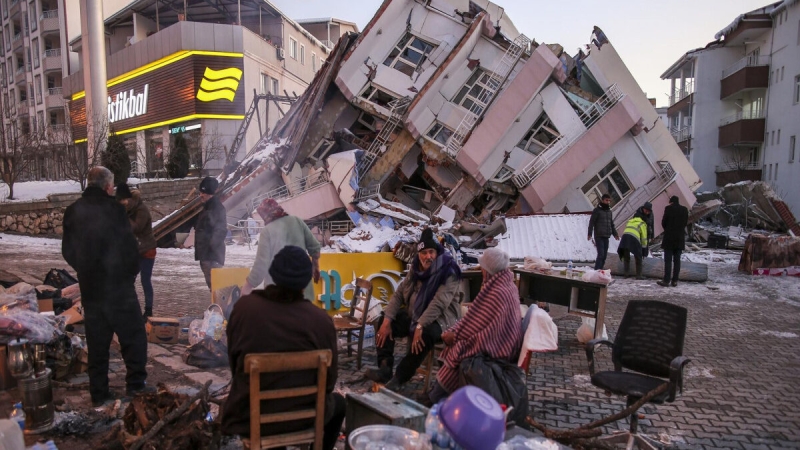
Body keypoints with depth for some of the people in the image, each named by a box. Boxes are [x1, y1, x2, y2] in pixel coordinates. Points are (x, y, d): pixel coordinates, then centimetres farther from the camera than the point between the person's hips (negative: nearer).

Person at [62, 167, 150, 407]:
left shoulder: (73, 211, 5)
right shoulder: (113, 207, -12)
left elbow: (68, 250, 11)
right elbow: (129, 245, -12)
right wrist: (132, 272, 3)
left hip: (90, 285, 5)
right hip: (118, 283, -5)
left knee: (97, 340, 12)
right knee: (132, 332, 7)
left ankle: (99, 392, 17)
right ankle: (135, 382, 7)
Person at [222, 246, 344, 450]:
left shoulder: (244, 306, -13)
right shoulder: (320, 319, -18)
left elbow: (233, 360, 1)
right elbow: (329, 378, -8)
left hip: (249, 416, 2)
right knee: (338, 403, 30)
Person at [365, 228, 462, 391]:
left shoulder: (448, 272, -19)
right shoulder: (416, 268, 3)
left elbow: (439, 303, -29)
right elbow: (399, 293, 1)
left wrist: (420, 326, -36)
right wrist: (387, 321, -10)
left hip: (440, 319, -8)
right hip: (414, 314, 8)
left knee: (425, 335, -37)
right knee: (384, 320, -3)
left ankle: (400, 377, -23)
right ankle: (385, 368, -8)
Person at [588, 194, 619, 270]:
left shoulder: (609, 211, 16)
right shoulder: (597, 210, -5)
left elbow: (612, 224, 25)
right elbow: (591, 222, -9)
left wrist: (615, 234, 20)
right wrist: (590, 234, -16)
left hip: (606, 237, 7)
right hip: (599, 236, -7)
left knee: (604, 255, 6)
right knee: (601, 254, -14)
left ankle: (599, 269, 13)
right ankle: (596, 271, -12)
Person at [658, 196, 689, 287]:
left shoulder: (668, 208, -8)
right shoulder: (685, 209, 4)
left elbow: (663, 222, -3)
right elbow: (685, 223, 9)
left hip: (669, 237, -4)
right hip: (680, 238, 4)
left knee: (668, 260, -2)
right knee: (677, 260, 7)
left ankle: (666, 281, -4)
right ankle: (675, 281, 8)